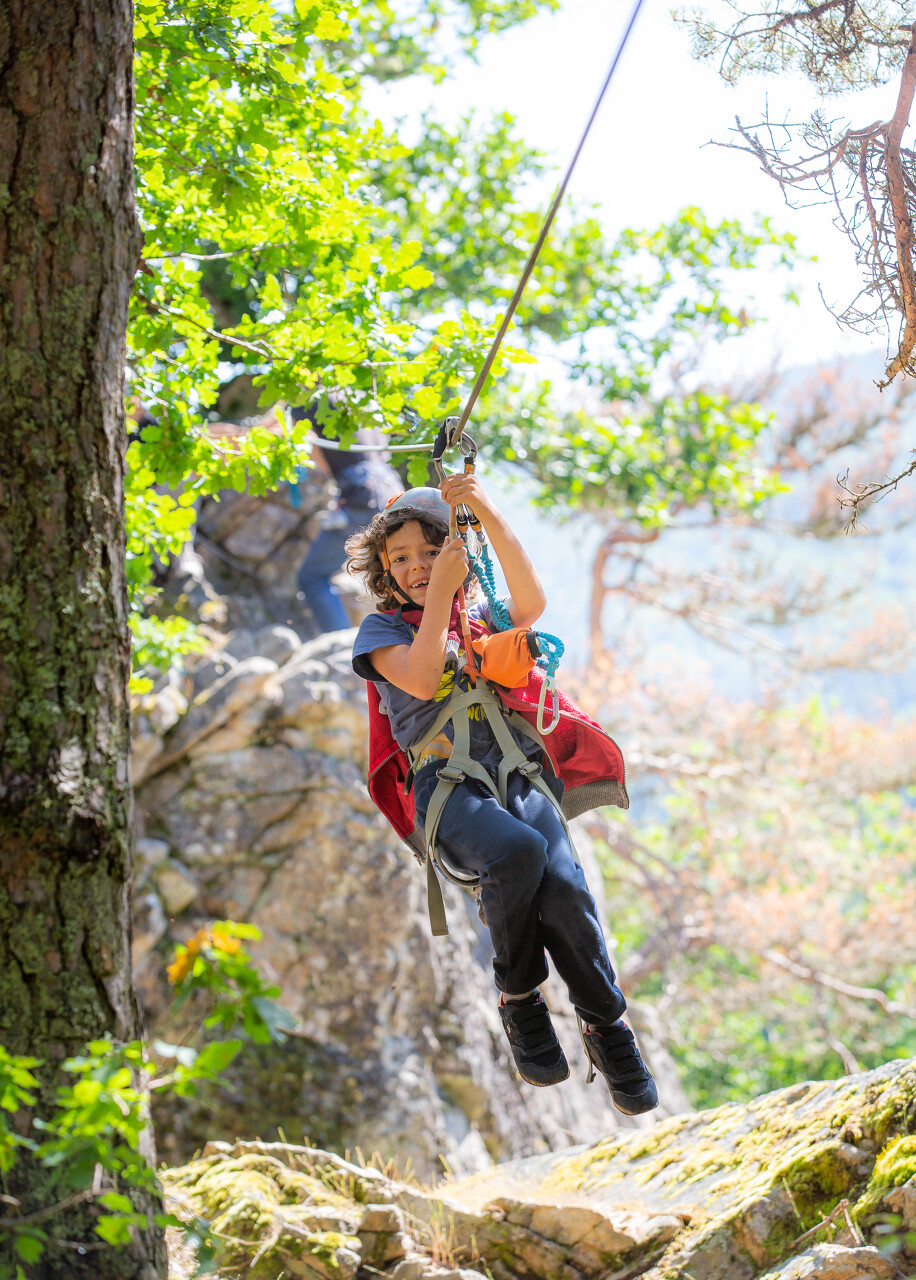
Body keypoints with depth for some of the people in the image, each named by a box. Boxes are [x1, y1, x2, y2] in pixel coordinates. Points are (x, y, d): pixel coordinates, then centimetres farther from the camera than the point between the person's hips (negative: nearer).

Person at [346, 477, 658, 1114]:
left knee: (563, 885, -31)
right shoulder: (382, 629, 18)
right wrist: (441, 589, -1)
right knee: (518, 850, -38)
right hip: (448, 784, -2)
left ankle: (607, 1025, -10)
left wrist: (488, 512, -11)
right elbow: (421, 679, -4)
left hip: (521, 776, 2)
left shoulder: (485, 619, 24)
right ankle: (520, 1001, -16)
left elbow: (532, 599, -1)